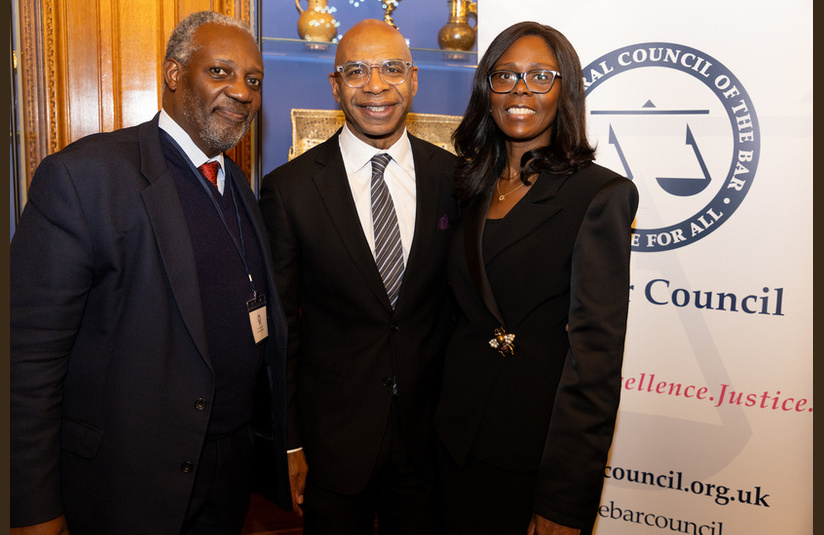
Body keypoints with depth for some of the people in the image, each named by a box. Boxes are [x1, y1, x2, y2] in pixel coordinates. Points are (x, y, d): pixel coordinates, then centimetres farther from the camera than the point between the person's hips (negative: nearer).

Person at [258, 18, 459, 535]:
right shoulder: (289, 187, -9)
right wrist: (289, 443, -4)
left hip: (428, 433, 2)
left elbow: (458, 298, 5)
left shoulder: (452, 176, -2)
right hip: (332, 434, -2)